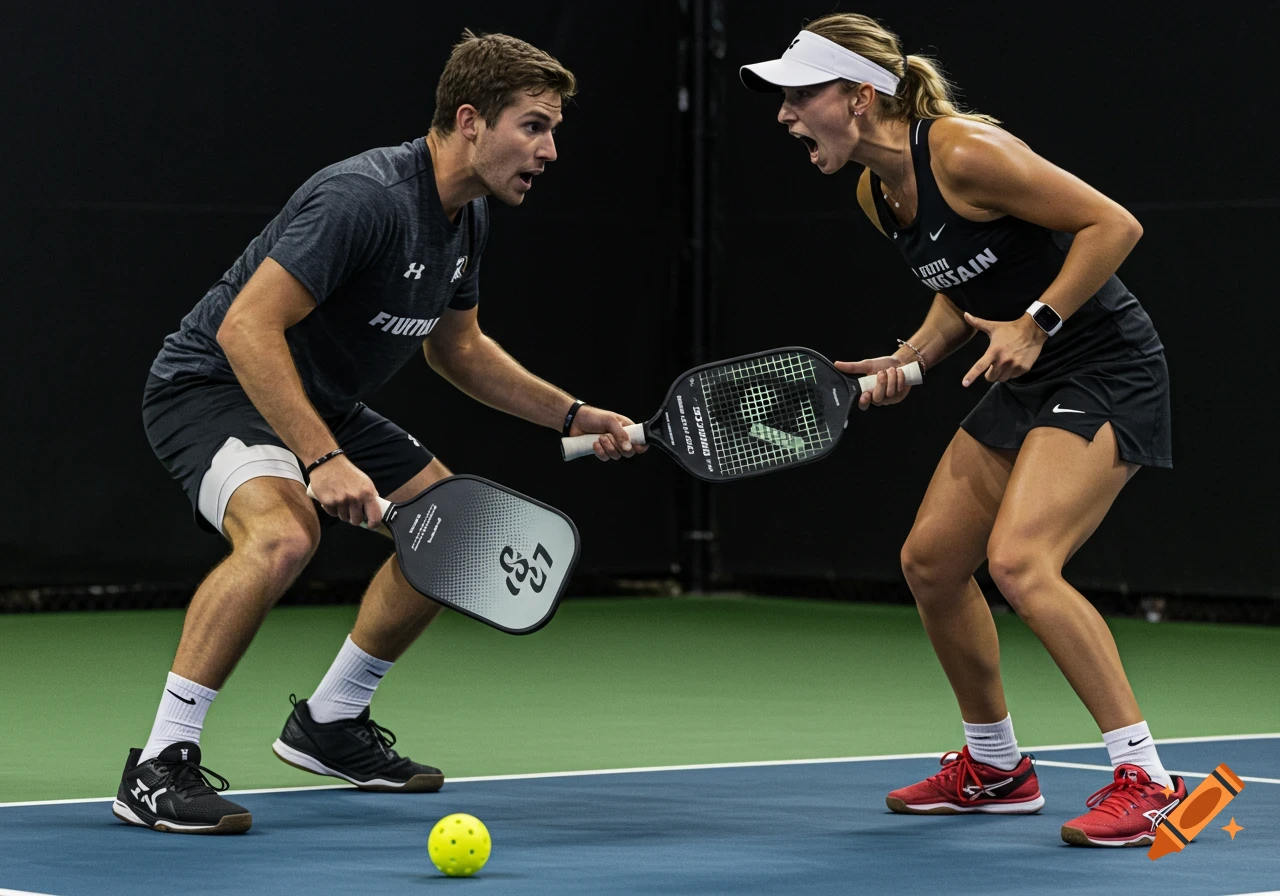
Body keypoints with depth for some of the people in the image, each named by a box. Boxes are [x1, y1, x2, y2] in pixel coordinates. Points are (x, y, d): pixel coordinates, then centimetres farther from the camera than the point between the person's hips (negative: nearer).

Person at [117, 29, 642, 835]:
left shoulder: (467, 216, 2)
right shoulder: (363, 198, -29)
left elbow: (456, 347, 20)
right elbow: (247, 329, -34)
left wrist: (573, 416, 13)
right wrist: (324, 460, -39)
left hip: (321, 403, 10)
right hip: (213, 384, -10)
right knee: (284, 532, -36)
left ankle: (330, 722, 28)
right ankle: (159, 767, -28)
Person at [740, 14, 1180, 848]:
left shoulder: (964, 152, -23)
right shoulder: (877, 193, 5)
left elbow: (1114, 223, -20)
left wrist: (1036, 322, -23)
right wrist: (910, 359, 2)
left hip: (1107, 368, -10)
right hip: (1028, 383, 10)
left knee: (1018, 559, -24)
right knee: (931, 561, 9)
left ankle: (1145, 778, -17)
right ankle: (996, 768, 27)